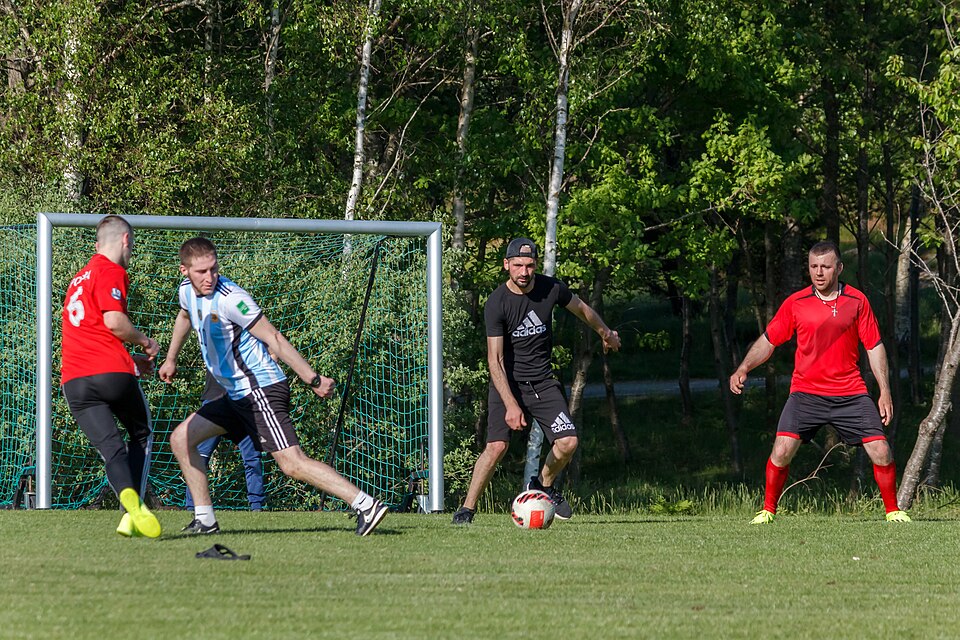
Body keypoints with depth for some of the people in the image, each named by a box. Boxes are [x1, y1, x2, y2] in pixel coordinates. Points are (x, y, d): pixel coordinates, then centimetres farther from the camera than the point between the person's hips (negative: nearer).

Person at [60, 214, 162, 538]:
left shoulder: (80, 278, 27)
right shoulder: (112, 272, 0)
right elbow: (114, 321, -14)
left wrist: (131, 359, 32)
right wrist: (145, 341, 3)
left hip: (74, 381, 5)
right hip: (112, 372, -5)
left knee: (111, 448, -5)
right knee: (141, 437, 15)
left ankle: (129, 496, -35)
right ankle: (132, 514, 0)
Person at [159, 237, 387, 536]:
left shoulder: (229, 299, -19)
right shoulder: (188, 290, 6)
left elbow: (274, 339, -18)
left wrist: (312, 378, -20)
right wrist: (170, 359, 42)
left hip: (261, 390, -9)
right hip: (236, 396, 9)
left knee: (292, 463, -19)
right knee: (181, 439, 11)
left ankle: (366, 505, -24)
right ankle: (205, 520, 15)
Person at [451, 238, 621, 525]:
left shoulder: (551, 288, -7)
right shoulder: (496, 304, -18)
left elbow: (581, 309, 16)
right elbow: (495, 360, -19)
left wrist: (606, 334, 33)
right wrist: (511, 405, -27)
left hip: (542, 381, 4)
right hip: (507, 382, -4)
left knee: (568, 441, -10)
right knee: (497, 445, -19)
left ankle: (543, 485, 20)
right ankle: (467, 509, -7)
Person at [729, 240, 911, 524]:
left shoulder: (857, 301, 2)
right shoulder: (795, 303, 0)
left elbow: (874, 346, 7)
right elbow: (768, 341, 6)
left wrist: (885, 390, 2)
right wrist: (744, 368, -9)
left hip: (850, 393, 1)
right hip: (805, 392, -1)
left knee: (881, 452, -5)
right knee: (782, 451, -15)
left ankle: (893, 511, 14)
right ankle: (768, 510, 4)